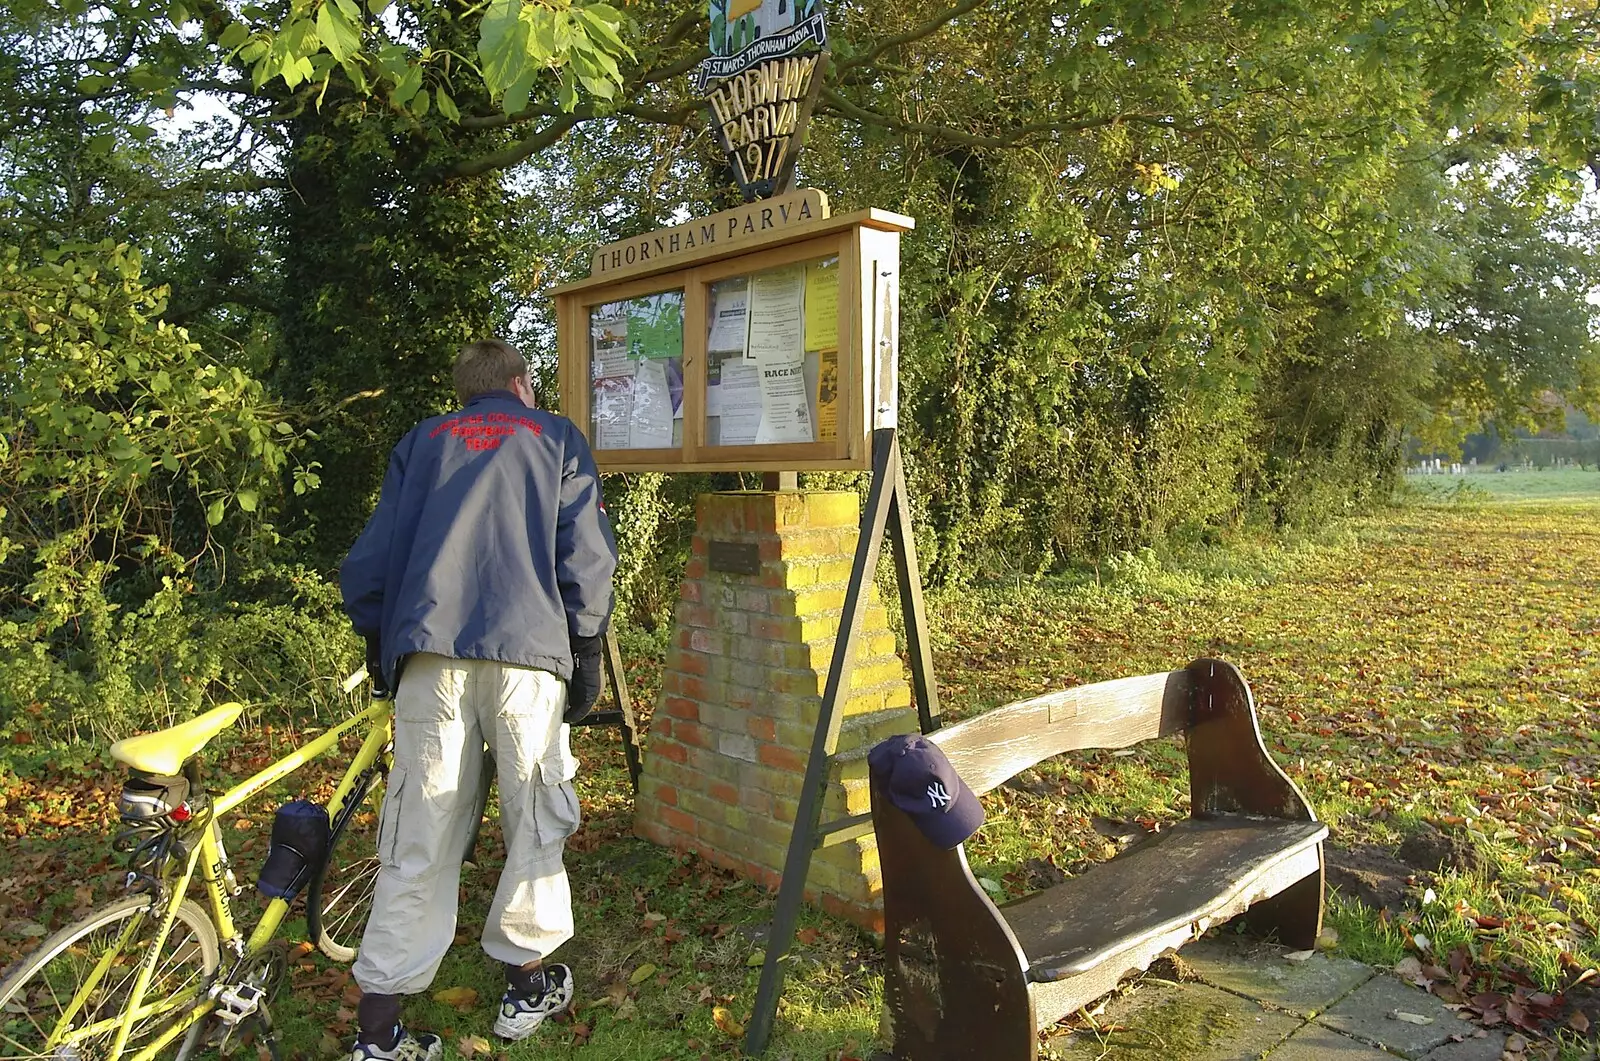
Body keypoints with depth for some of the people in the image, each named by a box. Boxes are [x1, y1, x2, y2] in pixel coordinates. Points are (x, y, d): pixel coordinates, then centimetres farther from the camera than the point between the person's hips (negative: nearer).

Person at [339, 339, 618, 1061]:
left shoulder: (421, 442, 21)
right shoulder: (557, 439, 15)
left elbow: (370, 556, 14)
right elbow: (588, 556, 4)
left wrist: (378, 641, 25)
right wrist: (587, 654, 10)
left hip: (429, 655, 3)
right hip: (529, 650, -2)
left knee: (420, 840, 6)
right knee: (535, 821, 12)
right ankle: (527, 986, 25)